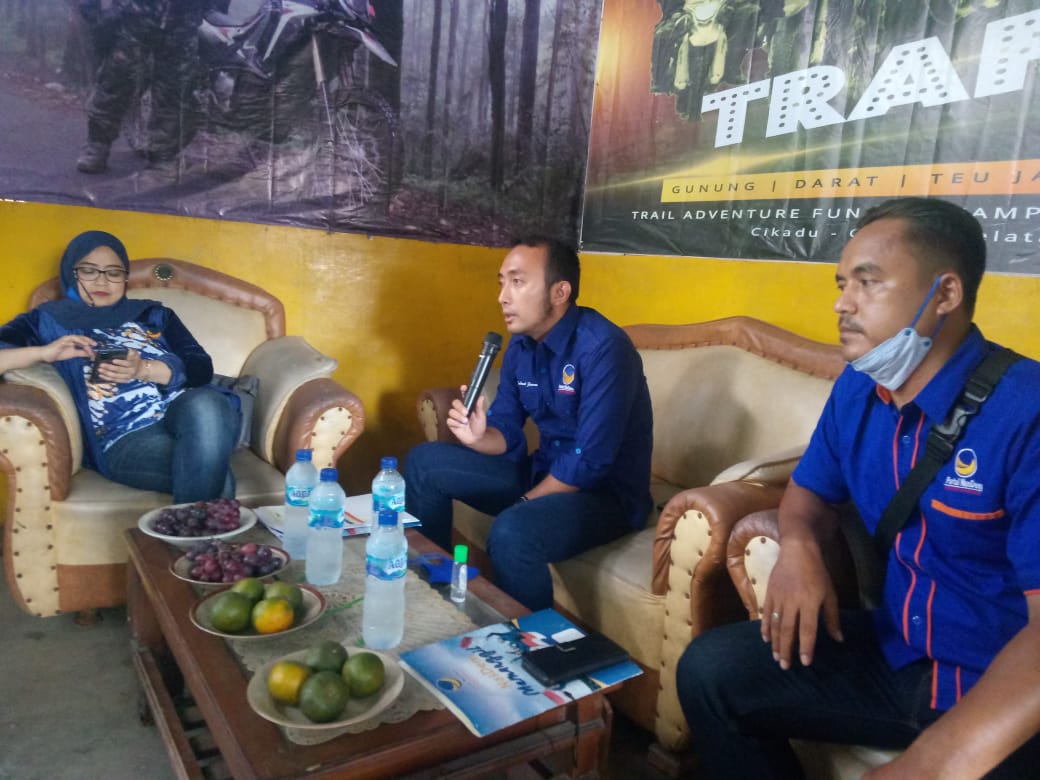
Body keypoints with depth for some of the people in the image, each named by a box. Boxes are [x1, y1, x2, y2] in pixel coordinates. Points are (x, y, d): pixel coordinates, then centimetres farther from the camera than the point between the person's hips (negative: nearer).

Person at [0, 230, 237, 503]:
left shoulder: (154, 313, 25)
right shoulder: (49, 320, 20)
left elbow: (201, 368, 11)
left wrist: (143, 369, -7)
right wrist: (43, 352, -11)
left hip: (184, 409, 4)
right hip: (125, 437, -3)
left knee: (207, 402, -37)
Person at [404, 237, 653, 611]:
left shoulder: (603, 347, -24)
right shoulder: (520, 346, 1)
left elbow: (589, 463, -26)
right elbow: (507, 432, 5)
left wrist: (522, 504, -15)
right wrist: (478, 436, -18)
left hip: (606, 491, -8)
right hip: (545, 472, 8)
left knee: (511, 531, -36)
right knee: (424, 461, 4)